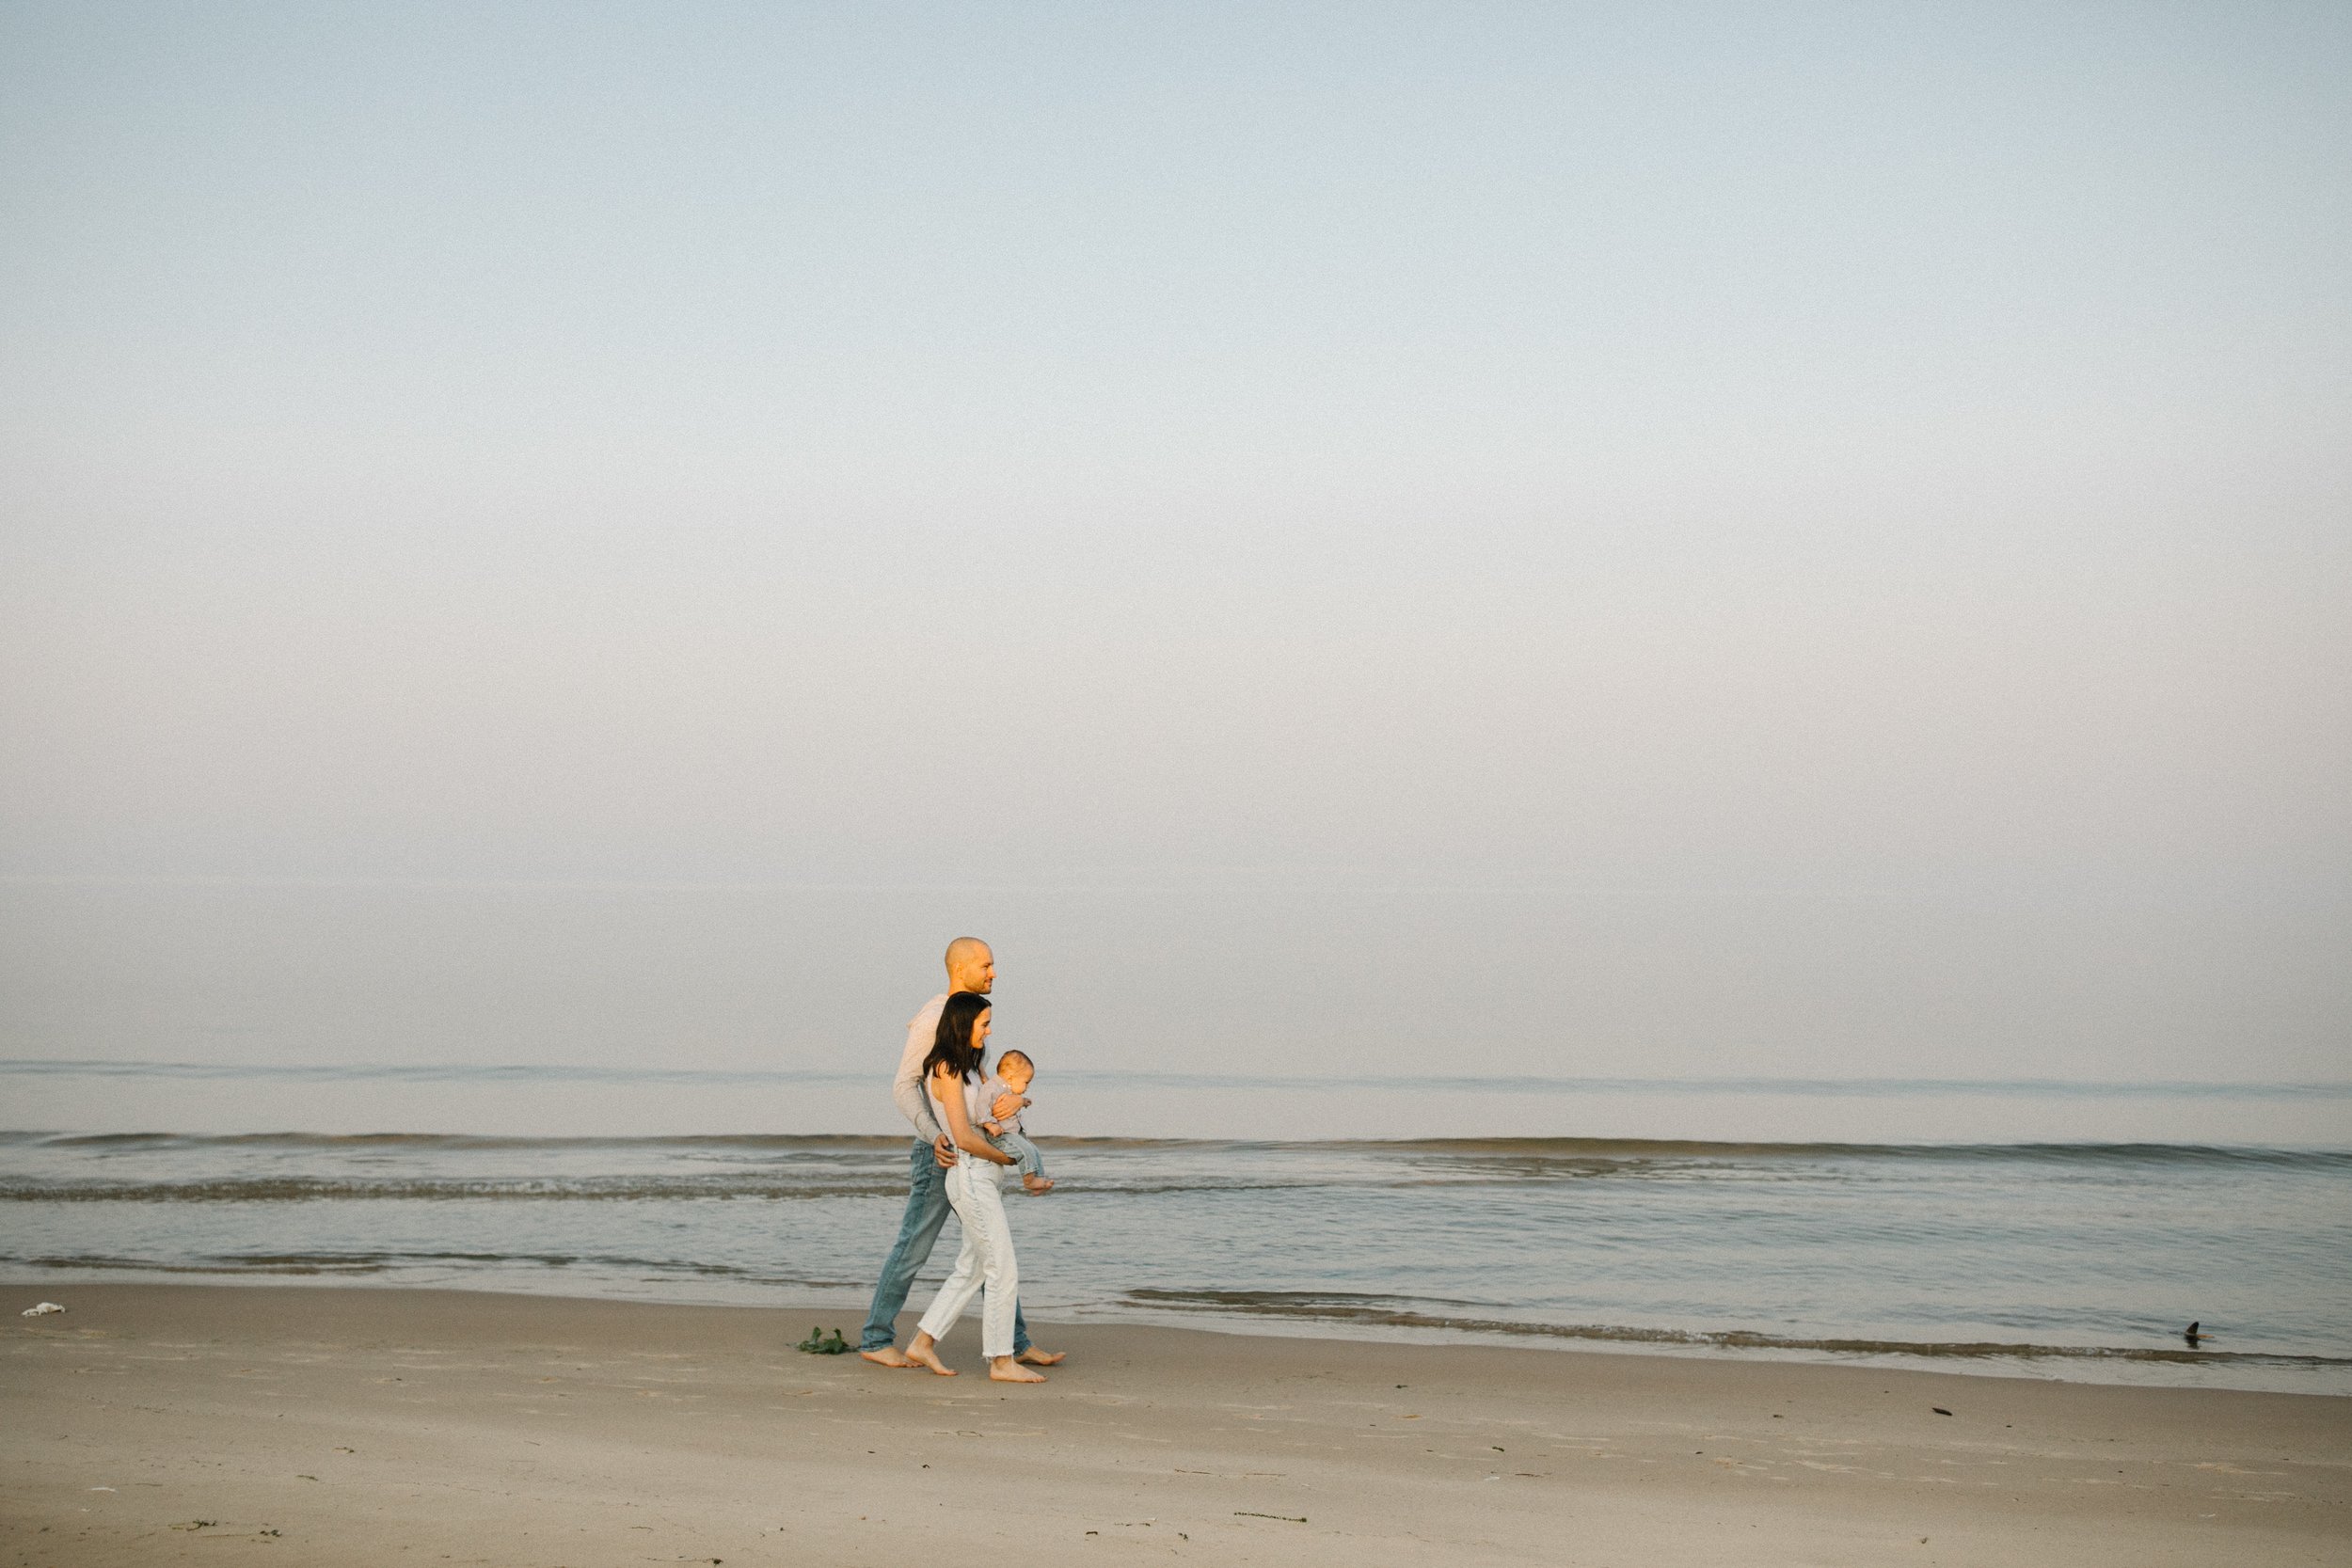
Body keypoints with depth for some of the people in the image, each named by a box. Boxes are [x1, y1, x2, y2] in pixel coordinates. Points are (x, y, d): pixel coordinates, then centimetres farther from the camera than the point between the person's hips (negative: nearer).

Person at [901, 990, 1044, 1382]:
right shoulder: (947, 1070, -14)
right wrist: (1004, 1157, -5)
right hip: (971, 1176, -10)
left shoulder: (967, 1067, 14)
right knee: (1004, 1270, -7)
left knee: (970, 1271, 13)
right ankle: (1001, 1362, -2)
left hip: (984, 1177, 10)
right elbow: (963, 1137, -19)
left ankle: (922, 1343, 18)